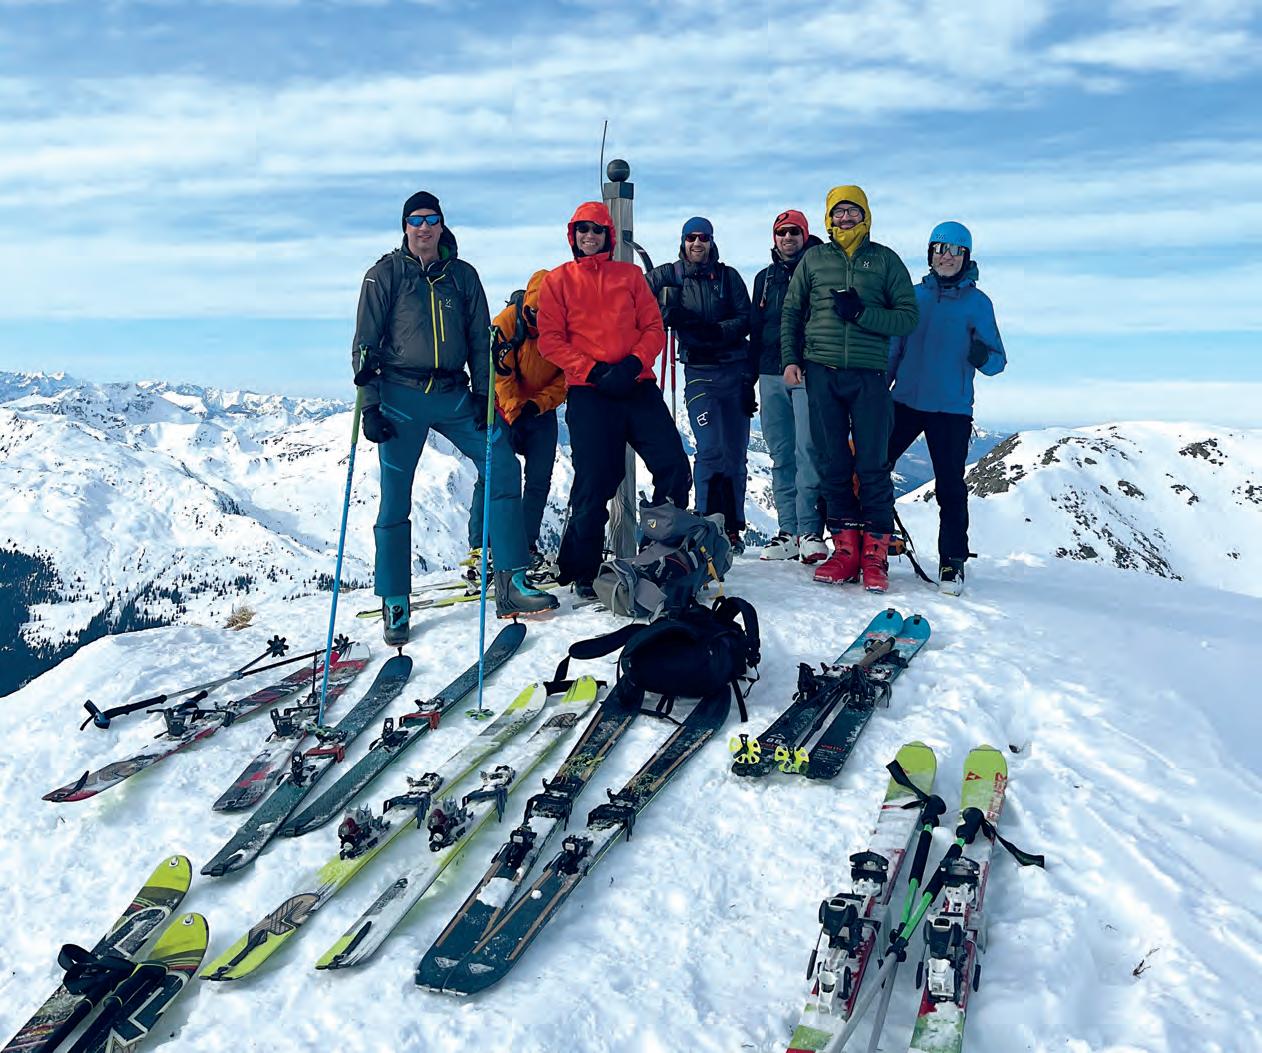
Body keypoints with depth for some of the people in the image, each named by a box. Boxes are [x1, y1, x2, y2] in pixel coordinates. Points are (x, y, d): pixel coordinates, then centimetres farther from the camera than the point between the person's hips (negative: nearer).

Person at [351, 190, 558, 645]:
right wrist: (369, 403, -7)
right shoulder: (385, 274, 2)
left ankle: (510, 583, -6)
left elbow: (480, 339, 13)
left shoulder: (462, 275, 11)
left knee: (504, 467, -10)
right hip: (401, 397, -3)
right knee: (394, 500, -1)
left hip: (453, 395, 3)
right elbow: (365, 343, 0)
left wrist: (482, 394, 2)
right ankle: (394, 605, 11)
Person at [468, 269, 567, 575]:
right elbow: (499, 375, -14)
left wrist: (538, 404, -18)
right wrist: (516, 413, -21)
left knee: (539, 479, 1)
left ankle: (528, 544, 13)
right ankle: (479, 546, -8)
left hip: (542, 412, 3)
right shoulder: (506, 323, -16)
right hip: (505, 409, -3)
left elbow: (567, 377, -6)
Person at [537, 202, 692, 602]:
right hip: (589, 393, -3)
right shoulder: (557, 281, 8)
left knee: (674, 466, -4)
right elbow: (550, 340, 0)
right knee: (595, 481, -4)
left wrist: (634, 364, -10)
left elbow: (654, 327, 9)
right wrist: (593, 371, -12)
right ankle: (581, 572, 10)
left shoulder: (630, 275, 14)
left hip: (638, 386, 3)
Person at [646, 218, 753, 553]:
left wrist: (715, 330, -17)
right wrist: (668, 313, -17)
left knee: (736, 452, 3)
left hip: (736, 370, 2)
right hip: (699, 371, -2)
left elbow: (745, 320, 1)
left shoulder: (728, 276, 8)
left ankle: (733, 528, 13)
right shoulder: (668, 275, 7)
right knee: (711, 449, -13)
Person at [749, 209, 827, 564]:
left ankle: (810, 530, -10)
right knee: (781, 454, 4)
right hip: (771, 375, 5)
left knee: (808, 451, -11)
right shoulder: (765, 278, 20)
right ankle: (788, 530, 7)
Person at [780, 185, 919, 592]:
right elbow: (791, 312, 19)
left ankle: (875, 553, 1)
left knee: (872, 464, -4)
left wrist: (862, 313, -9)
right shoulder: (813, 260, 14)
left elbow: (908, 316, 4)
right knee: (832, 463, 3)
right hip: (821, 372, 2)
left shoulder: (885, 260, 9)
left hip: (869, 374, -2)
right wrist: (790, 358, 7)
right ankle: (845, 548, 9)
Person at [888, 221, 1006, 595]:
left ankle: (952, 561, 9)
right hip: (905, 402, 3)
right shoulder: (915, 295, 7)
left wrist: (984, 358, -24)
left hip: (952, 409, -3)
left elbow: (998, 361, -1)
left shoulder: (977, 302, 0)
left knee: (950, 487, -1)